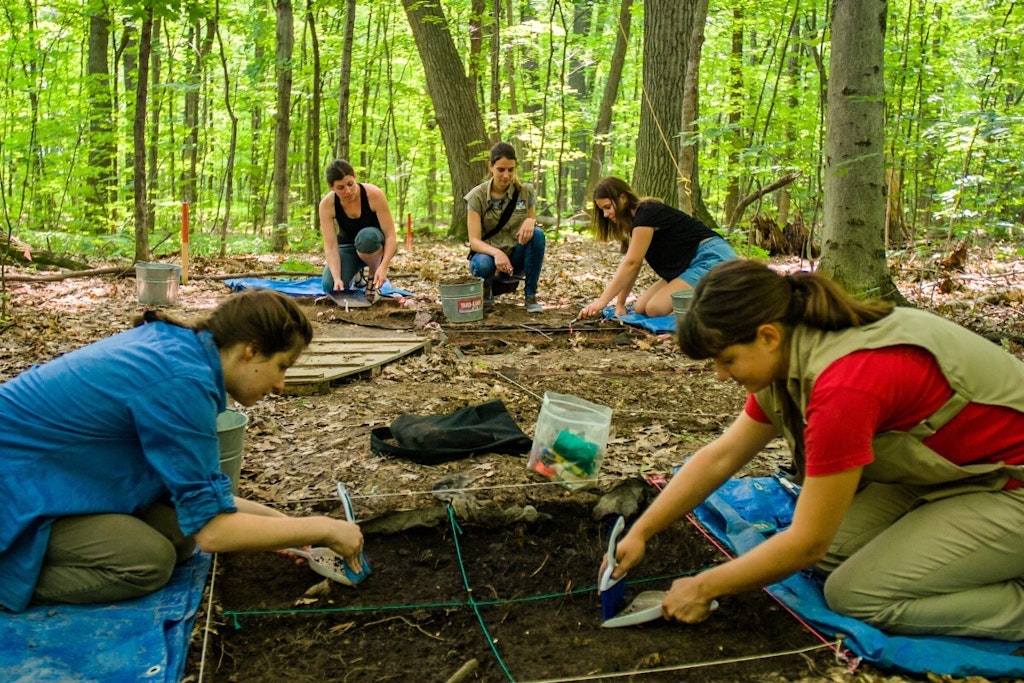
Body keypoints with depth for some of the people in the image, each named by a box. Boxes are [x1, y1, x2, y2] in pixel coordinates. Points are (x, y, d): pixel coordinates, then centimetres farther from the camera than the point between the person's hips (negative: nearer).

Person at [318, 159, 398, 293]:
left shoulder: (374, 194, -28)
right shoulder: (327, 205, -23)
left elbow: (391, 235, -28)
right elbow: (330, 246, -27)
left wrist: (383, 267, -42)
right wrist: (337, 278, -42)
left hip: (375, 244, -2)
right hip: (348, 246, 2)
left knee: (366, 236, -38)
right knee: (332, 287, -23)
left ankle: (374, 277, -10)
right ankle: (356, 274, 12)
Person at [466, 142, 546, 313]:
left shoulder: (526, 191, -4)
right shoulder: (477, 196, -11)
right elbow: (474, 240, -17)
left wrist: (531, 221, -23)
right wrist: (496, 253, -39)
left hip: (516, 256, 2)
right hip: (488, 253, -2)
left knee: (537, 234, -28)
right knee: (482, 265, -39)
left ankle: (531, 295, -18)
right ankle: (487, 288, -1)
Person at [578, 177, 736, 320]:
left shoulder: (646, 214, -17)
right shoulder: (636, 221, 13)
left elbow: (631, 263, -22)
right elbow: (632, 266, 11)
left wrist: (602, 301, -22)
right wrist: (620, 303, 3)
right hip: (688, 267, 10)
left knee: (656, 308, -22)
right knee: (640, 308, -1)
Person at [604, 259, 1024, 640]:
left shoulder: (844, 386, -33)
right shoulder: (788, 357, -5)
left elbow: (808, 541, -25)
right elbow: (720, 457, 3)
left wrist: (703, 589, -13)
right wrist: (640, 533, 0)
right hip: (956, 470, 9)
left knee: (856, 593, -15)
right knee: (831, 555, -2)